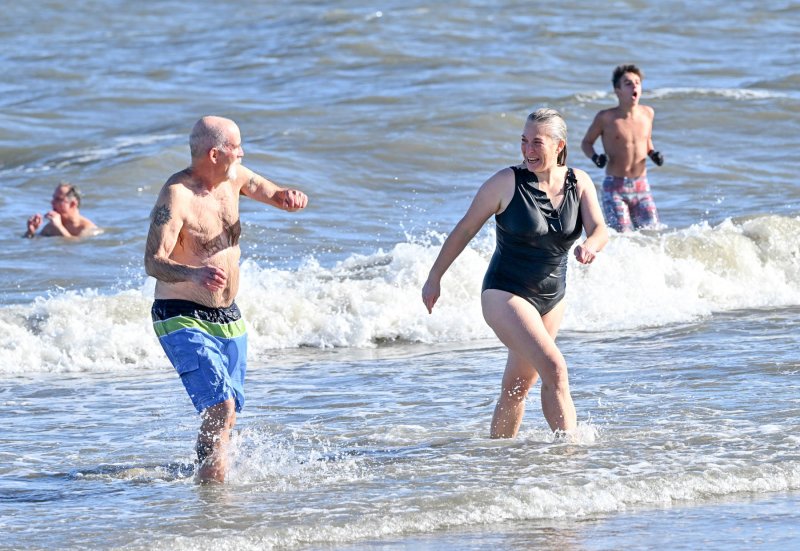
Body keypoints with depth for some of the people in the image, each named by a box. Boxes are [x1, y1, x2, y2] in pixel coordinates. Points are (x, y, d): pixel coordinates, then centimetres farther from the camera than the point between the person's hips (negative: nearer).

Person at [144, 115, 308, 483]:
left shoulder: (234, 178, 3)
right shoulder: (177, 195, -20)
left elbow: (275, 195, 19)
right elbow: (153, 262, -27)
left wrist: (291, 199, -7)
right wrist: (193, 274, -48)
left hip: (228, 317, 8)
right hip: (183, 318, -8)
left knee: (227, 412, 14)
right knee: (219, 407, -22)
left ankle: (204, 478, 33)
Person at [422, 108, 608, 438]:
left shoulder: (579, 183, -1)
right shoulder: (507, 182, -12)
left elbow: (600, 230, -11)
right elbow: (465, 230, -4)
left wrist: (590, 246, -35)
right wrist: (434, 279, 1)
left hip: (551, 299, 5)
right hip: (505, 295, -5)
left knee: (517, 387, 13)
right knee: (554, 368, -22)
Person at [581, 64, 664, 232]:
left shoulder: (647, 113, 5)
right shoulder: (606, 118, -8)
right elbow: (586, 142, 6)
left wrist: (653, 154, 1)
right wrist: (594, 157, -15)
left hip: (641, 187, 4)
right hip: (615, 188, -4)